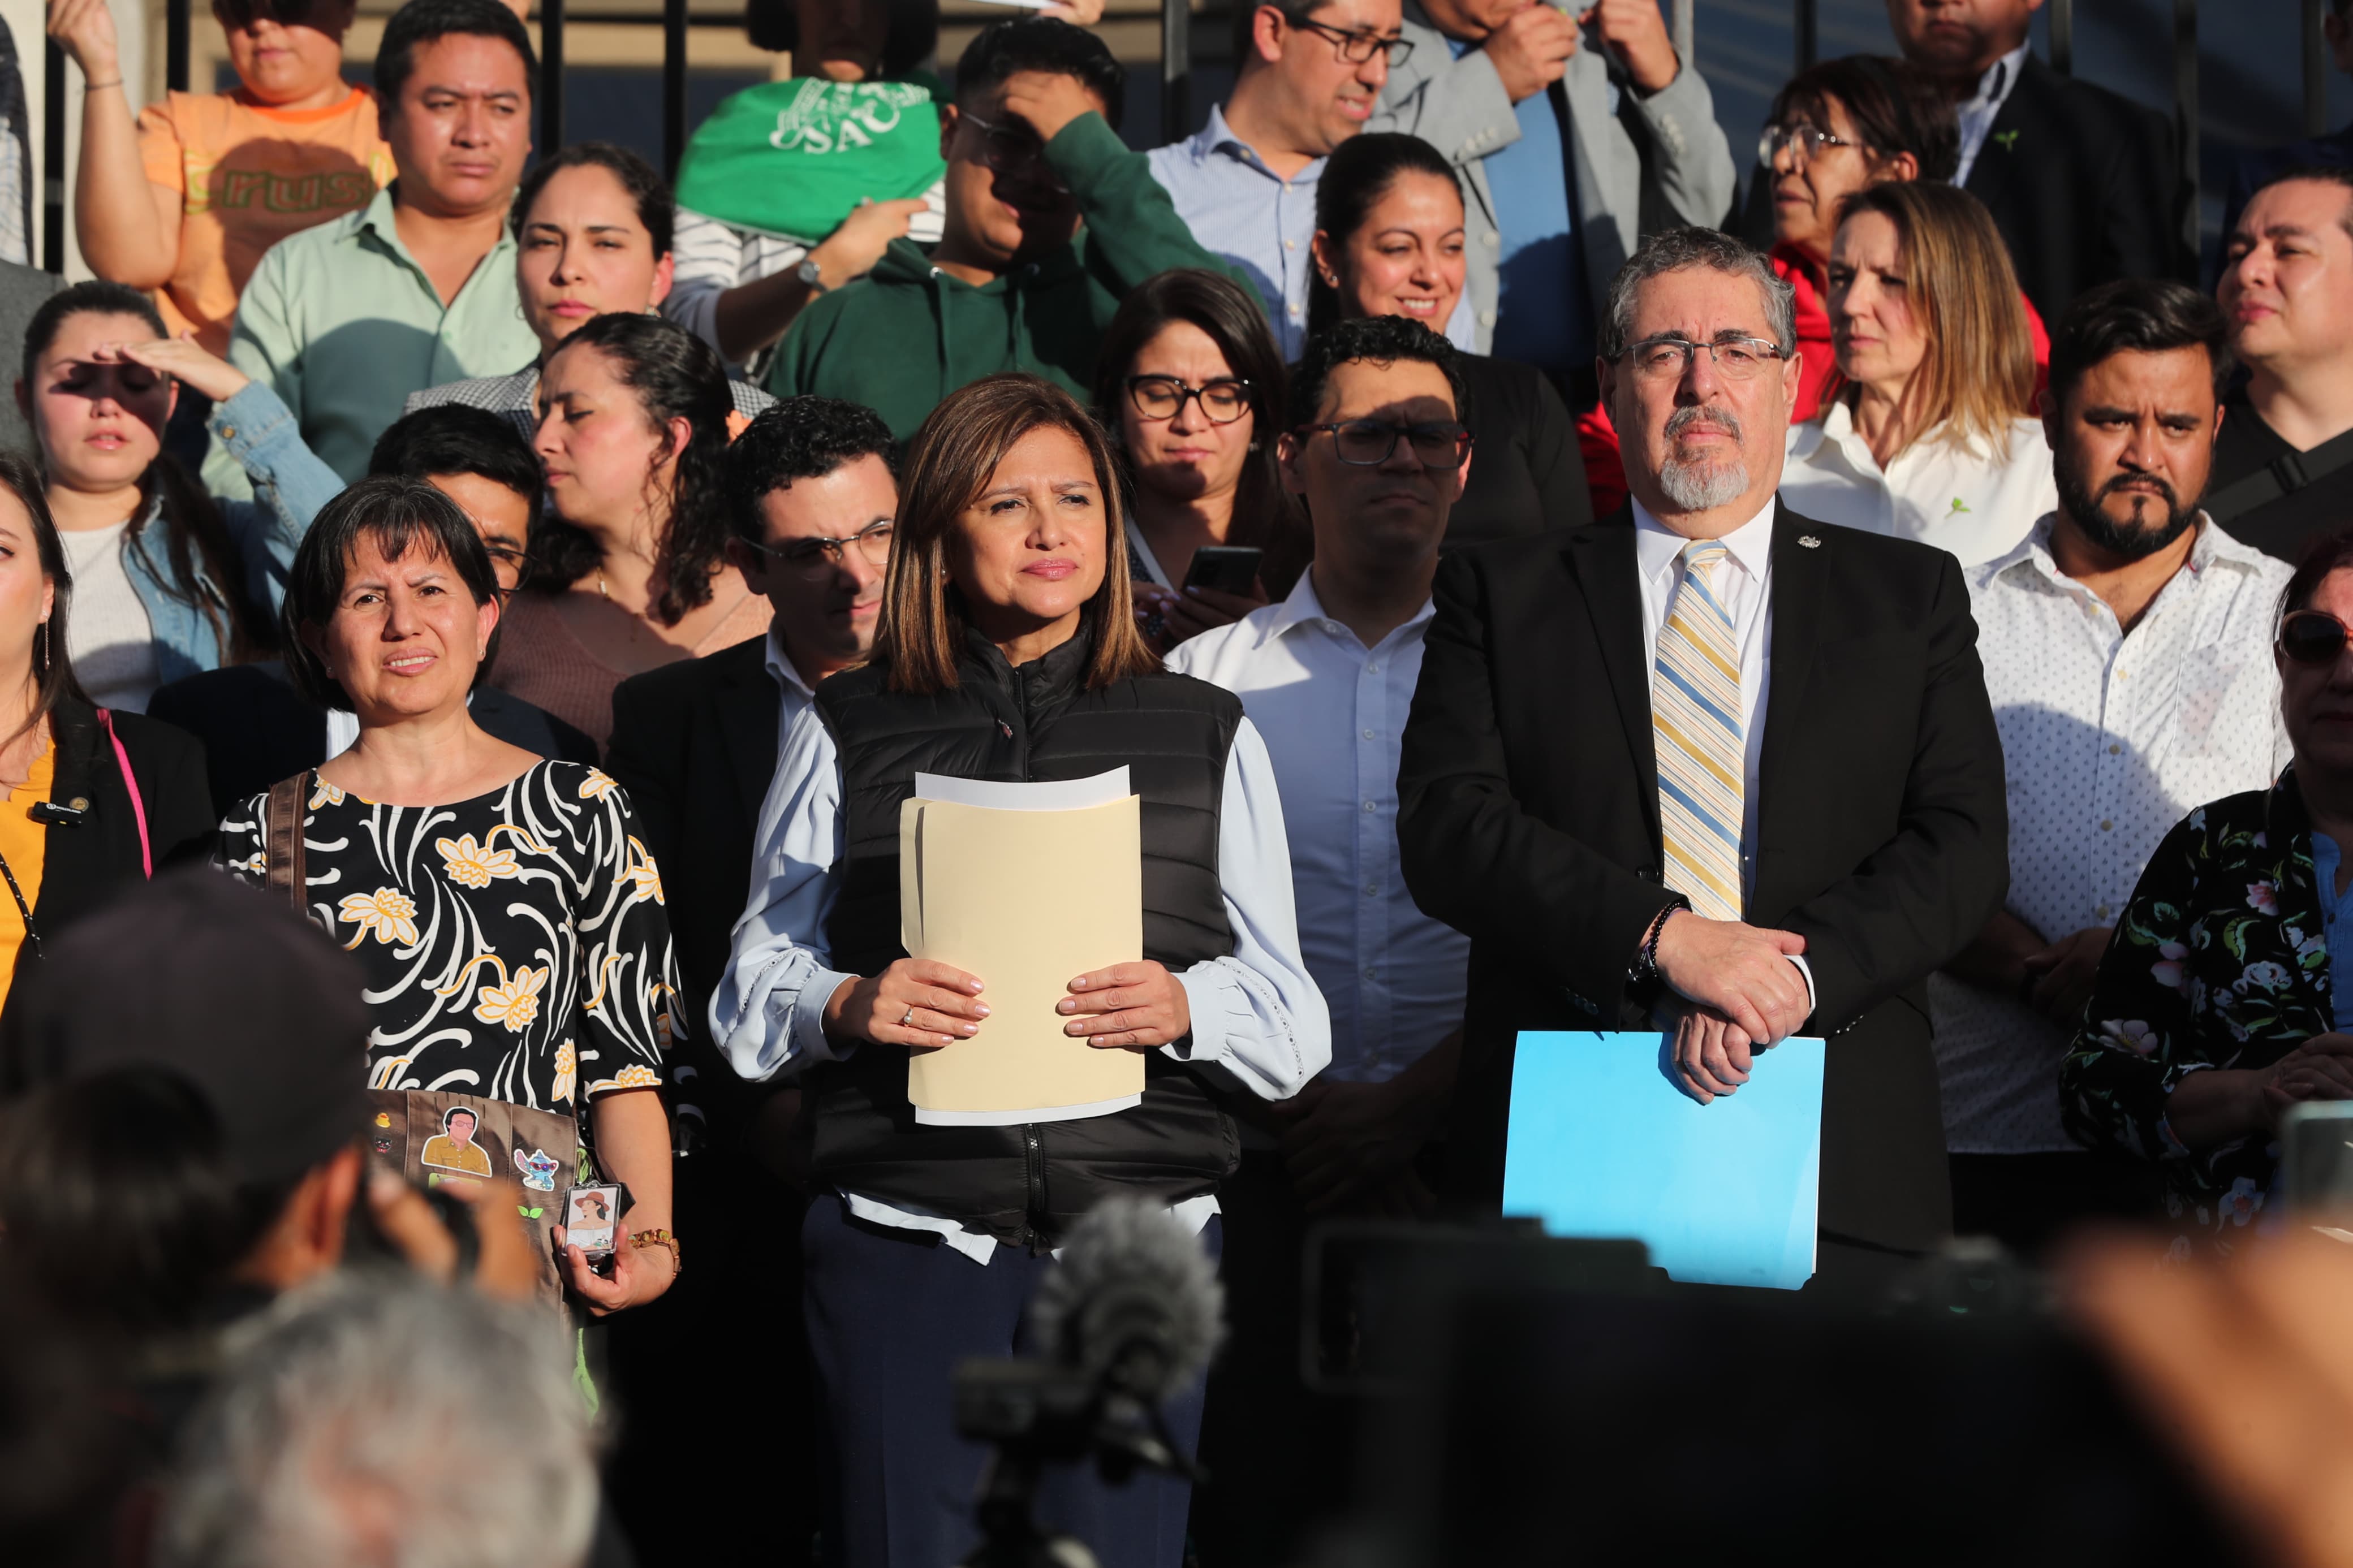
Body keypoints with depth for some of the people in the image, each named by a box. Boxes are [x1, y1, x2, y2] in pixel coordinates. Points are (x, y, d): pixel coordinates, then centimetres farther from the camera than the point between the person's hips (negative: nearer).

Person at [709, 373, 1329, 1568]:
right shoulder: (848, 733, 12)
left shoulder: (1207, 737, 14)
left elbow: (1295, 1033, 12)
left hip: (1137, 1241, 1)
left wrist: (1187, 1007, -10)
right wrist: (847, 1006, -10)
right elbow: (748, 996, 12)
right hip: (904, 1244, -1)